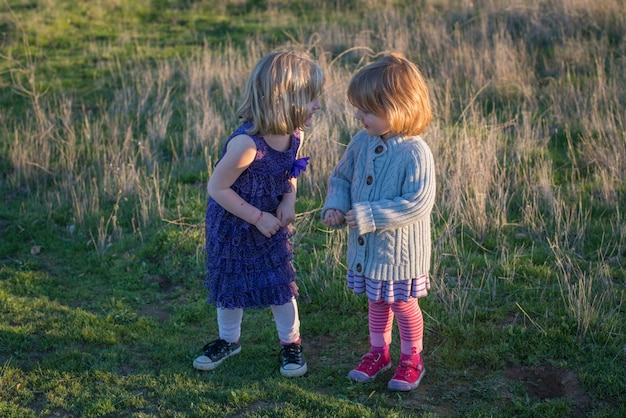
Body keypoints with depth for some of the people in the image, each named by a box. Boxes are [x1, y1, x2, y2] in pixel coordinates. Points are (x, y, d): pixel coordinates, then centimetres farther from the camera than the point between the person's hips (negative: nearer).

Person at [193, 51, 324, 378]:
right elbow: (217, 188, -25)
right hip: (233, 225, -4)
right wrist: (258, 218, -21)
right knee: (230, 282, 14)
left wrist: (289, 200, -11)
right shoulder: (246, 143, -35)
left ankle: (291, 343, 28)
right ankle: (228, 340, 38)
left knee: (281, 281, 8)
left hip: (271, 222, 4)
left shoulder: (293, 135, -13)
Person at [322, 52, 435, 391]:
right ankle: (378, 352, 40)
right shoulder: (361, 143, -3)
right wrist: (335, 206, -9)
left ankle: (411, 358, 32)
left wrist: (368, 216, -29)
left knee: (403, 304, 12)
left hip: (400, 249, -6)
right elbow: (341, 176, 11)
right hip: (365, 247, 6)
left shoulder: (415, 153, -24)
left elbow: (418, 203, -29)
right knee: (376, 301, 22)